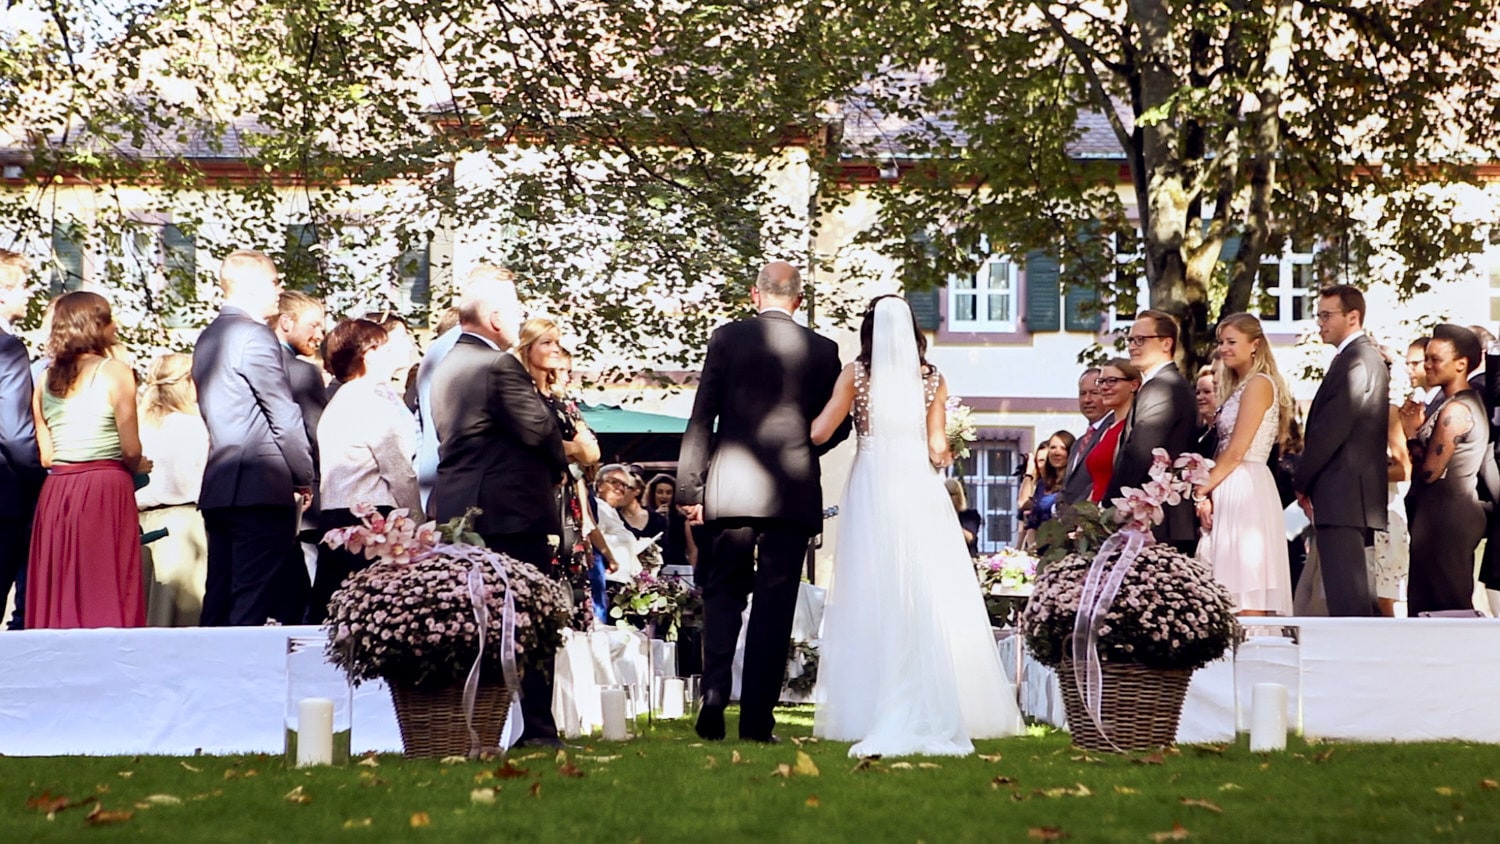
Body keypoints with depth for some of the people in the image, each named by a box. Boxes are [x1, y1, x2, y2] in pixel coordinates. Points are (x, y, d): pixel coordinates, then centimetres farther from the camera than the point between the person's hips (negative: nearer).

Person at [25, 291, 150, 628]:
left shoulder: (46, 380, 9)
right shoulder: (115, 373, -5)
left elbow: (46, 455, 9)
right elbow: (130, 450, -7)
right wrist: (138, 467, 14)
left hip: (55, 493, 5)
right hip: (106, 489, -5)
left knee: (57, 593, 7)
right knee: (108, 595, -2)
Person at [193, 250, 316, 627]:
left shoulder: (208, 338, 17)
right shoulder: (255, 336, -11)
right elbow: (284, 415, -13)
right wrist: (304, 477, -3)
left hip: (218, 484, 9)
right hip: (260, 485, -9)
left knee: (219, 601, 10)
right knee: (252, 604, -7)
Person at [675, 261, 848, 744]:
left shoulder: (726, 339, 0)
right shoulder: (823, 350, 4)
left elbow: (701, 418, -2)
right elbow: (838, 426, 9)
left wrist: (690, 490, 0)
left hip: (730, 490, 0)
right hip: (794, 495, 0)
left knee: (722, 596, 11)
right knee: (774, 607, 3)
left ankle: (714, 690, -8)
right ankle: (757, 718, 3)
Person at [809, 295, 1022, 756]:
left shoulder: (856, 374, 2)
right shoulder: (932, 378, 5)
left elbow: (819, 432, -4)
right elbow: (937, 447, 3)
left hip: (872, 486, -1)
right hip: (918, 487, 1)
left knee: (874, 598, 2)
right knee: (932, 598, 3)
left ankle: (871, 713, 1)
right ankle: (935, 713, 3)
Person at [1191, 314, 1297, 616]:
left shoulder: (1259, 384, -8)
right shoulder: (1239, 386, 21)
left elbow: (1236, 451, -13)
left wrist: (1203, 489, -7)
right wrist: (1207, 493, 4)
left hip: (1245, 489, -9)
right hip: (1229, 493, 9)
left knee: (1246, 598, -11)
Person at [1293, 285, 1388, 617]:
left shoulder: (1354, 361, -13)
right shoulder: (1369, 358, 19)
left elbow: (1332, 430, -18)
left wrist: (1301, 481, -7)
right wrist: (1307, 480, 15)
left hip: (1341, 498, -11)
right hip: (1360, 498, 11)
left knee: (1345, 598, -11)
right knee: (1358, 590, 13)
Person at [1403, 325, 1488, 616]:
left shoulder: (1455, 411, -17)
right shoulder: (1469, 401, 15)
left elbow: (1430, 471, -19)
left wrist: (1412, 434, -6)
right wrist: (1419, 431, 3)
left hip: (1445, 518, -10)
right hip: (1456, 513, 10)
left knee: (1445, 607, -7)